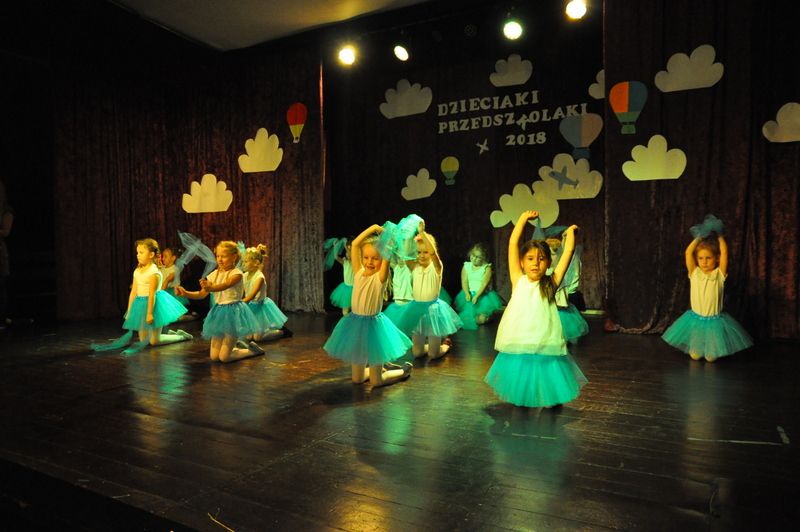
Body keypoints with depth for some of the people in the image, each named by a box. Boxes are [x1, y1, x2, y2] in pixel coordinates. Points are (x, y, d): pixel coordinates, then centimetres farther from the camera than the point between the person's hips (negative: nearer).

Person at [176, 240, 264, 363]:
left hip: (233, 312, -6)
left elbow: (224, 286, -32)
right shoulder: (214, 274, 6)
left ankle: (252, 349, 16)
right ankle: (235, 346, 34)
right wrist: (185, 293, -13)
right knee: (214, 356, 7)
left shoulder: (237, 273, -13)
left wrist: (210, 288, -52)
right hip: (219, 312, 7)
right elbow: (202, 294, 4)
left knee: (224, 357, -6)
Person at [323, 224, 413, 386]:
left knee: (376, 381, 2)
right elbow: (354, 244, -2)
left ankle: (404, 370, 27)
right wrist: (372, 228, -2)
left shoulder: (381, 276, -11)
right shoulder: (359, 272, 1)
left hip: (372, 324, -5)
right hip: (355, 322, 5)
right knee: (357, 378, 14)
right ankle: (380, 367, 42)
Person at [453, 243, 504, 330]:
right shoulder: (466, 266, 4)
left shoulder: (486, 268, -5)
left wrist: (477, 296, -23)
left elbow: (484, 283, -13)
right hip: (469, 293, 2)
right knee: (467, 318, -16)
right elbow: (464, 282, -2)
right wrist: (467, 294, -19)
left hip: (483, 294, -2)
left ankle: (488, 315, 16)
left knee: (481, 319, -17)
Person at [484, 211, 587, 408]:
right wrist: (524, 217, 9)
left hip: (545, 349, -1)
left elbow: (568, 251, 5)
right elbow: (513, 243, 3)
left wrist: (570, 231, 20)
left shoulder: (550, 284, 4)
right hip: (517, 349, 1)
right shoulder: (518, 280, 4)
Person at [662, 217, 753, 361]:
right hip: (695, 319, 1)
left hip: (714, 321, -1)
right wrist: (699, 237, -5)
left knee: (711, 357, 5)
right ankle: (696, 350, 41)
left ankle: (711, 351, 37)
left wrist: (719, 236, -5)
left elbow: (724, 252, -17)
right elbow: (688, 252, -13)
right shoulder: (694, 273, -5)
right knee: (695, 355, 8)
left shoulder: (719, 274, -8)